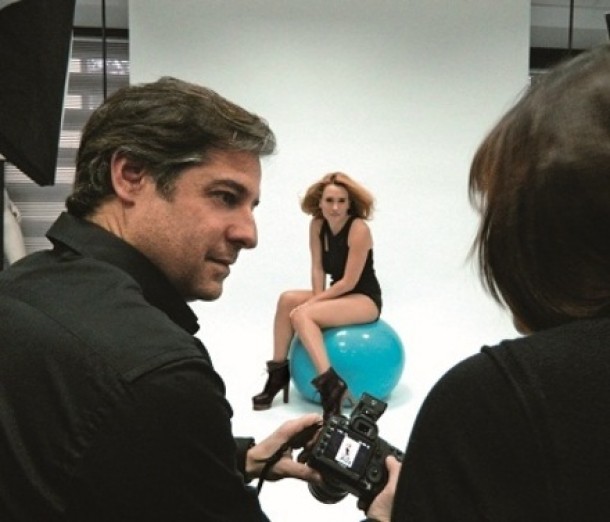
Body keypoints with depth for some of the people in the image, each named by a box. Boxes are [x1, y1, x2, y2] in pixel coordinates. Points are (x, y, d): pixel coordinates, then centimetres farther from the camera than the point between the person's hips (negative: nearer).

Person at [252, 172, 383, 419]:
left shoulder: (359, 229, -21)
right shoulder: (317, 225, -1)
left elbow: (349, 281, -20)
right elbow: (318, 268, 1)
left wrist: (313, 304, -17)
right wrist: (316, 300, -14)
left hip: (366, 300, -7)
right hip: (339, 294, 7)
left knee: (301, 315, -24)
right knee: (287, 299, -12)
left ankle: (330, 383, -29)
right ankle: (278, 371, -4)